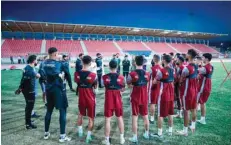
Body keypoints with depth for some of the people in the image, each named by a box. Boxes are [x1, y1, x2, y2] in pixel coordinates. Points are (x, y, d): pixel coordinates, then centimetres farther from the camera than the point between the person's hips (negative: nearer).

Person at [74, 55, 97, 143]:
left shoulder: (77, 74, -8)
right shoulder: (93, 75, -18)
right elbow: (95, 87, -4)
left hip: (81, 98, 3)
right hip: (90, 98, -3)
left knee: (80, 114, 26)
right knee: (91, 118, 11)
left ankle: (80, 132, 37)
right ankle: (88, 137, 16)